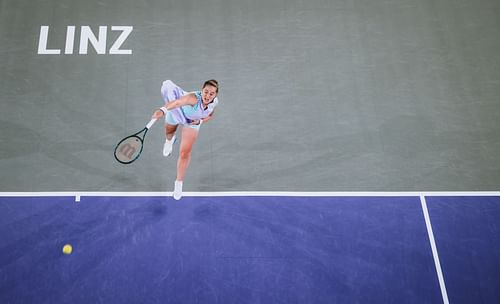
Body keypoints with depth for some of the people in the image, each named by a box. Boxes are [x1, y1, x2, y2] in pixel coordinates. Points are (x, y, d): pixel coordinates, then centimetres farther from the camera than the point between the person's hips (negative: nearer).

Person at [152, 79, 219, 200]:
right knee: (169, 132, 33)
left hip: (192, 122, 2)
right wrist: (163, 110, -88)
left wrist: (200, 121, -25)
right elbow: (178, 102, -69)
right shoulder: (194, 98, -48)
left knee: (185, 153, 1)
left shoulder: (214, 102, -29)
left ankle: (179, 183, 23)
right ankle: (169, 140, 74)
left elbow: (210, 115, -5)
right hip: (177, 112, -2)